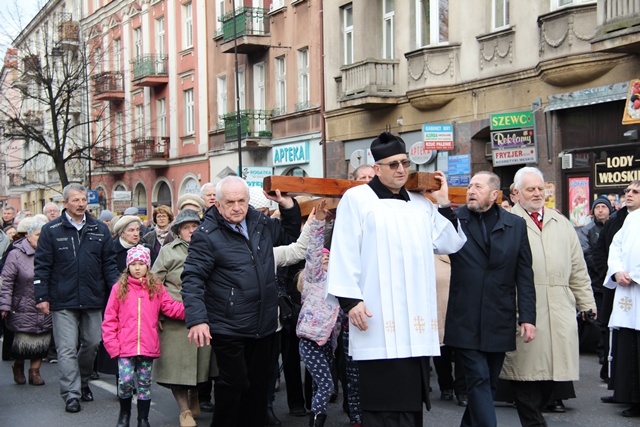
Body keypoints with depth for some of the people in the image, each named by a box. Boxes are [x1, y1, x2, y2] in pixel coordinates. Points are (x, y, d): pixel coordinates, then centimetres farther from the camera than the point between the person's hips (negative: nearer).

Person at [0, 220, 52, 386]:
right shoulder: (16, 255, -4)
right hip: (23, 310, -3)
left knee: (42, 341, 4)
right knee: (23, 342, 0)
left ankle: (35, 371, 19)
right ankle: (18, 366, 27)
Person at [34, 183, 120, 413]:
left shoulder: (100, 229, 7)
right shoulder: (51, 230, -1)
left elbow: (109, 263, 9)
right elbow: (42, 266, -2)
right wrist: (42, 297, -7)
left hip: (93, 300, 3)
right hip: (63, 301, -3)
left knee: (91, 344, 12)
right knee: (67, 349, -3)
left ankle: (83, 382, 33)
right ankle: (71, 394, 1)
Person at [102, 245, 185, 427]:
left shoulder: (156, 288, 6)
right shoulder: (119, 288, 2)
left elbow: (171, 308, 0)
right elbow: (109, 319, 1)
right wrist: (112, 344, -5)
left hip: (148, 347, 2)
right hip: (126, 346, -1)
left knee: (144, 383, 8)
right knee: (125, 380, -7)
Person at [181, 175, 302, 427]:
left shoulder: (261, 224, 8)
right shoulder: (207, 235, -11)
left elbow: (290, 235, 26)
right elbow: (192, 280, -15)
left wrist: (287, 204, 9)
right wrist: (197, 319, -25)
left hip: (264, 326, 6)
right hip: (228, 328, -6)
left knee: (259, 384, 14)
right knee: (234, 384, -2)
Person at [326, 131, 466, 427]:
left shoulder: (421, 204, 17)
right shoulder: (356, 198, 0)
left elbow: (450, 245, 12)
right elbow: (344, 253, -6)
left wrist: (444, 204, 7)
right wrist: (349, 299, -13)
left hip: (415, 320, 6)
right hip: (377, 319, -5)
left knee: (410, 397, 10)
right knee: (382, 400, -4)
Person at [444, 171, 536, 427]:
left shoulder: (516, 225, 6)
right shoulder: (454, 220, 2)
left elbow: (524, 276, 5)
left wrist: (527, 317, -1)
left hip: (499, 322, 3)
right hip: (466, 323, -3)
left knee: (488, 383, 12)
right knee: (479, 380, -8)